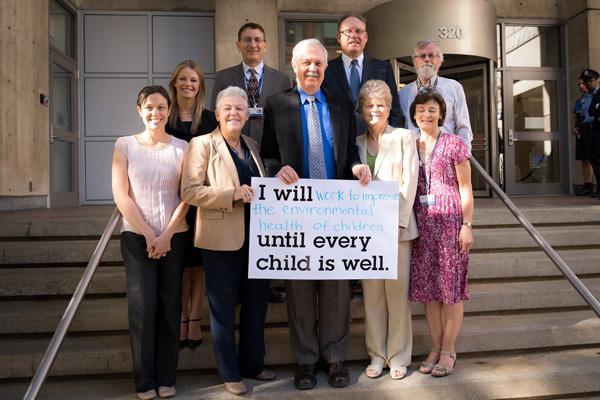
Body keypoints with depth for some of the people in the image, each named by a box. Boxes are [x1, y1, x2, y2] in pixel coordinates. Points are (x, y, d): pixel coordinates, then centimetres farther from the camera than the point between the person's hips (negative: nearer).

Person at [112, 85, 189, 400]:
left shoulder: (181, 147, 3)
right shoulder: (125, 145, 2)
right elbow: (121, 195, -3)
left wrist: (166, 236, -9)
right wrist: (148, 235, -7)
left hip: (174, 237, 1)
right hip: (137, 237, -1)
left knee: (169, 307, 6)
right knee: (142, 307, 1)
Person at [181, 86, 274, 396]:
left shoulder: (252, 146, 13)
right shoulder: (202, 144, -5)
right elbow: (189, 191, -14)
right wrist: (232, 194, -23)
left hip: (256, 237, 6)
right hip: (221, 239, -6)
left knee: (256, 303, 15)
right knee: (223, 307, 7)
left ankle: (253, 364, 33)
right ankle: (229, 373, 23)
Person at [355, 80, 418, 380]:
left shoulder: (404, 137, 4)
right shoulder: (357, 143, 13)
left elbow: (409, 182, -3)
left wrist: (397, 221, -12)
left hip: (396, 224, -3)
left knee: (397, 290, 1)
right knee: (371, 292, 6)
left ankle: (398, 356, 14)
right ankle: (376, 355, 17)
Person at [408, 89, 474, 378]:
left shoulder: (454, 144, 0)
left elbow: (466, 189, -1)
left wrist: (467, 225, -8)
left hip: (450, 220, -4)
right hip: (421, 223, 4)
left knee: (451, 285, 1)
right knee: (427, 286, 7)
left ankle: (448, 349, 14)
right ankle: (435, 346, 20)